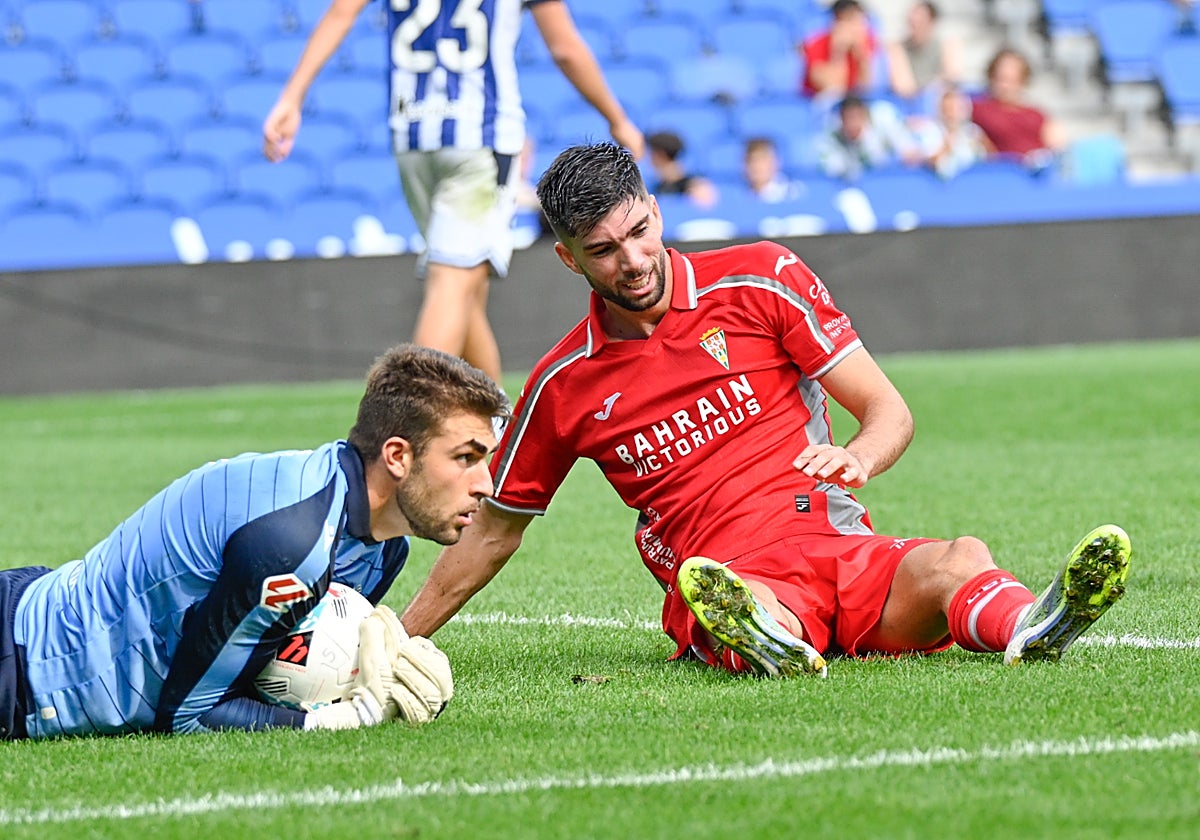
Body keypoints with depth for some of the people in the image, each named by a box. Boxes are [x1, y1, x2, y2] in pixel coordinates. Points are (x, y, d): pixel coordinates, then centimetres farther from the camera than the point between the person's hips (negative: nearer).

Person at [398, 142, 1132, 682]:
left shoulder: (761, 279, 8)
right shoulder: (564, 386, 10)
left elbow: (889, 410, 7)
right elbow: (492, 532, 23)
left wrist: (857, 459, -17)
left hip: (841, 547, 1)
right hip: (732, 581, -1)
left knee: (961, 560, -35)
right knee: (749, 604, -42)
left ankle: (1033, 629, -68)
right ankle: (766, 641, -76)